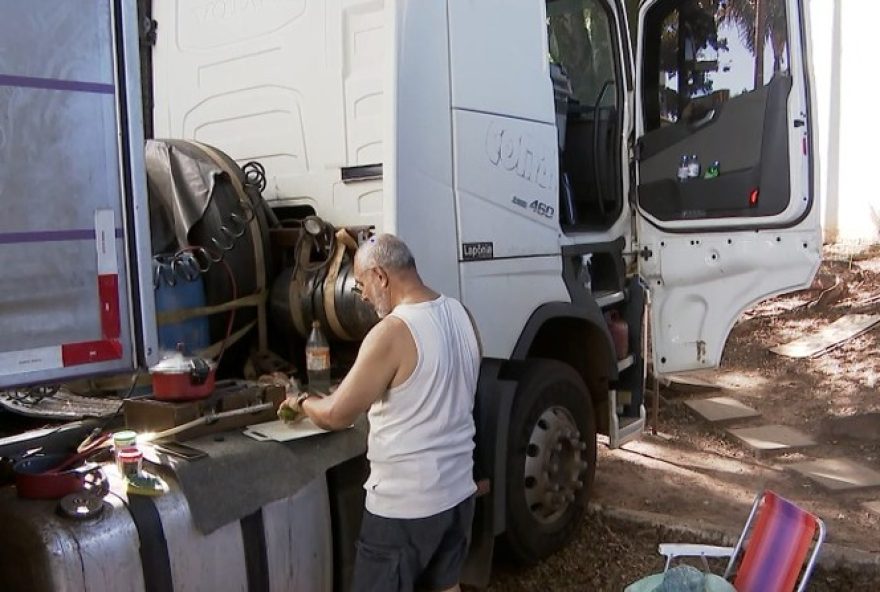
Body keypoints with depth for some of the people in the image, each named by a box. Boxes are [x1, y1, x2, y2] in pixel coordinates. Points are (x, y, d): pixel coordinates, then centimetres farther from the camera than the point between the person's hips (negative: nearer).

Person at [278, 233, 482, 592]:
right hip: (458, 490, 7)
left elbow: (336, 415, -15)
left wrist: (302, 403, 5)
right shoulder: (461, 316, 1)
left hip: (404, 505, -7)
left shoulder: (392, 333, -23)